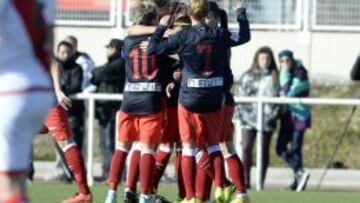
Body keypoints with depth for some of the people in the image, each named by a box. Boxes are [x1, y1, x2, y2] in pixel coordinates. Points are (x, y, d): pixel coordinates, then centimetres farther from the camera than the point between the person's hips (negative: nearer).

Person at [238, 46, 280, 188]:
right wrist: (242, 114, 1)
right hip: (249, 118, 1)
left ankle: (261, 181, 7)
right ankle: (246, 180, -4)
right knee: (246, 148, -8)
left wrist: (273, 115, -5)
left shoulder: (274, 77, 6)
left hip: (266, 118, -1)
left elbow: (278, 97, 5)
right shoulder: (248, 77, 9)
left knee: (264, 150, 3)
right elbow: (241, 96, 10)